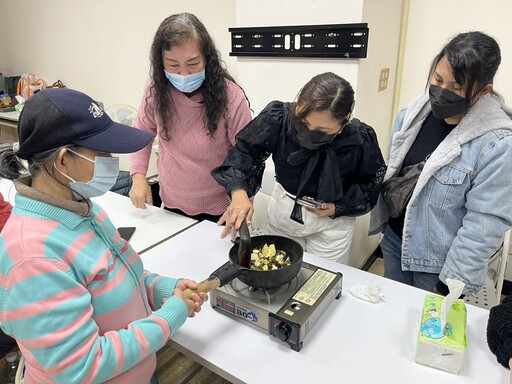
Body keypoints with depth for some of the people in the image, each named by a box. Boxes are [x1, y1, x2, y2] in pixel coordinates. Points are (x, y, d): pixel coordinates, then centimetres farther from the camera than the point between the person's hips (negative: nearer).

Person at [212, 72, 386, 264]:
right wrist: (239, 192, -31)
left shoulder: (361, 140, -24)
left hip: (331, 221, -2)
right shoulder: (278, 116, -25)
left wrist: (338, 207, -21)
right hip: (283, 211, 2)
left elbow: (369, 185, -7)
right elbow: (245, 150, -15)